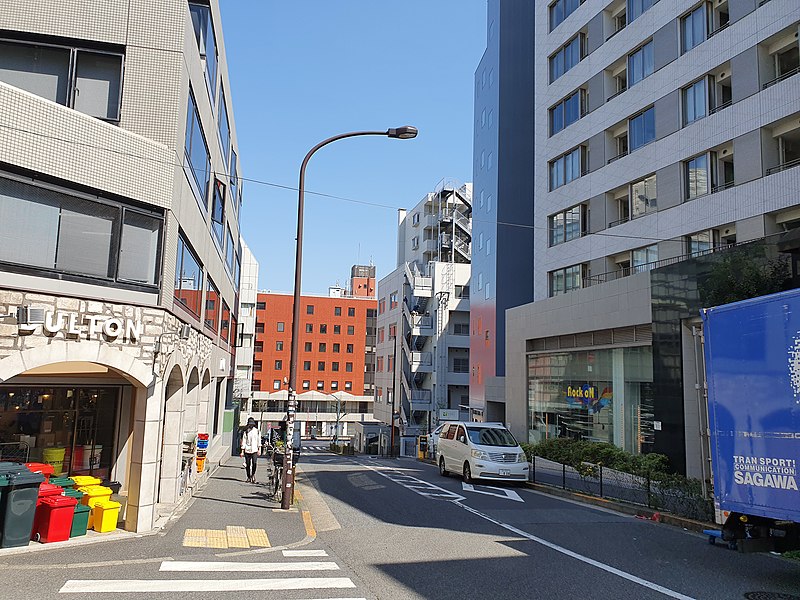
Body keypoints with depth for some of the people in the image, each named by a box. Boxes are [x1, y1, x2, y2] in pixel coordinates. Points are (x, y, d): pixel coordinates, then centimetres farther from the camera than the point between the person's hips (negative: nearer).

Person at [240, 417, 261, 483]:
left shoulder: (256, 430, 6)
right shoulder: (245, 431, 6)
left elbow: (259, 440, 7)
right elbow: (243, 441, 6)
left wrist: (259, 449, 0)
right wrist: (242, 451, 3)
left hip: (254, 450, -1)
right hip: (247, 450, 1)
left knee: (254, 463, -16)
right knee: (247, 464, 3)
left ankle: (253, 474, 6)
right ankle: (249, 477, 18)